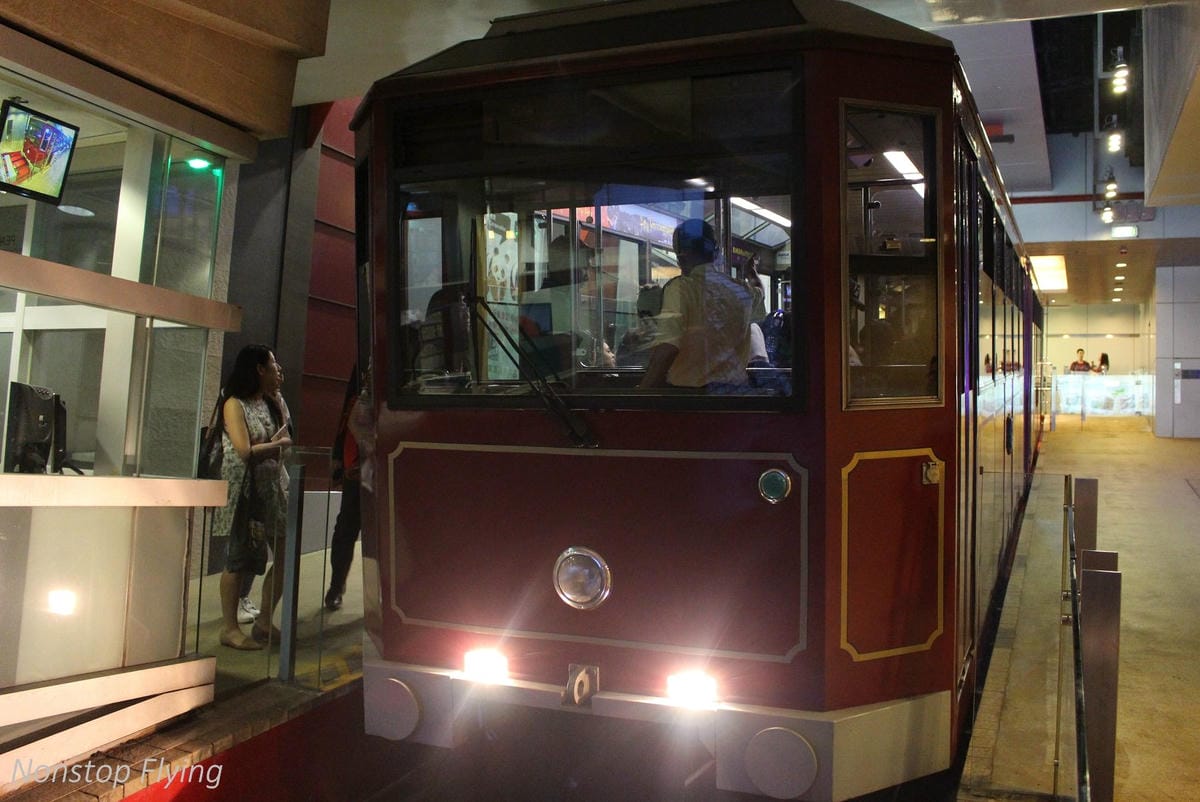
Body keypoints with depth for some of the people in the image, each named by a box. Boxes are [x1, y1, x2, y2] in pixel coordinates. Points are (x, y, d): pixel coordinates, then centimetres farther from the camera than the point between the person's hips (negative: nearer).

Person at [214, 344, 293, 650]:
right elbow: (245, 452, -18)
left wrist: (277, 396, 2)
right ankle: (229, 628, 11)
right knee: (240, 559, 0)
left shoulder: (270, 402, 13)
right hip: (244, 490, -7)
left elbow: (286, 436, 2)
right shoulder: (235, 404, -10)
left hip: (273, 486, 7)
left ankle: (264, 623, 15)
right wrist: (278, 444, -5)